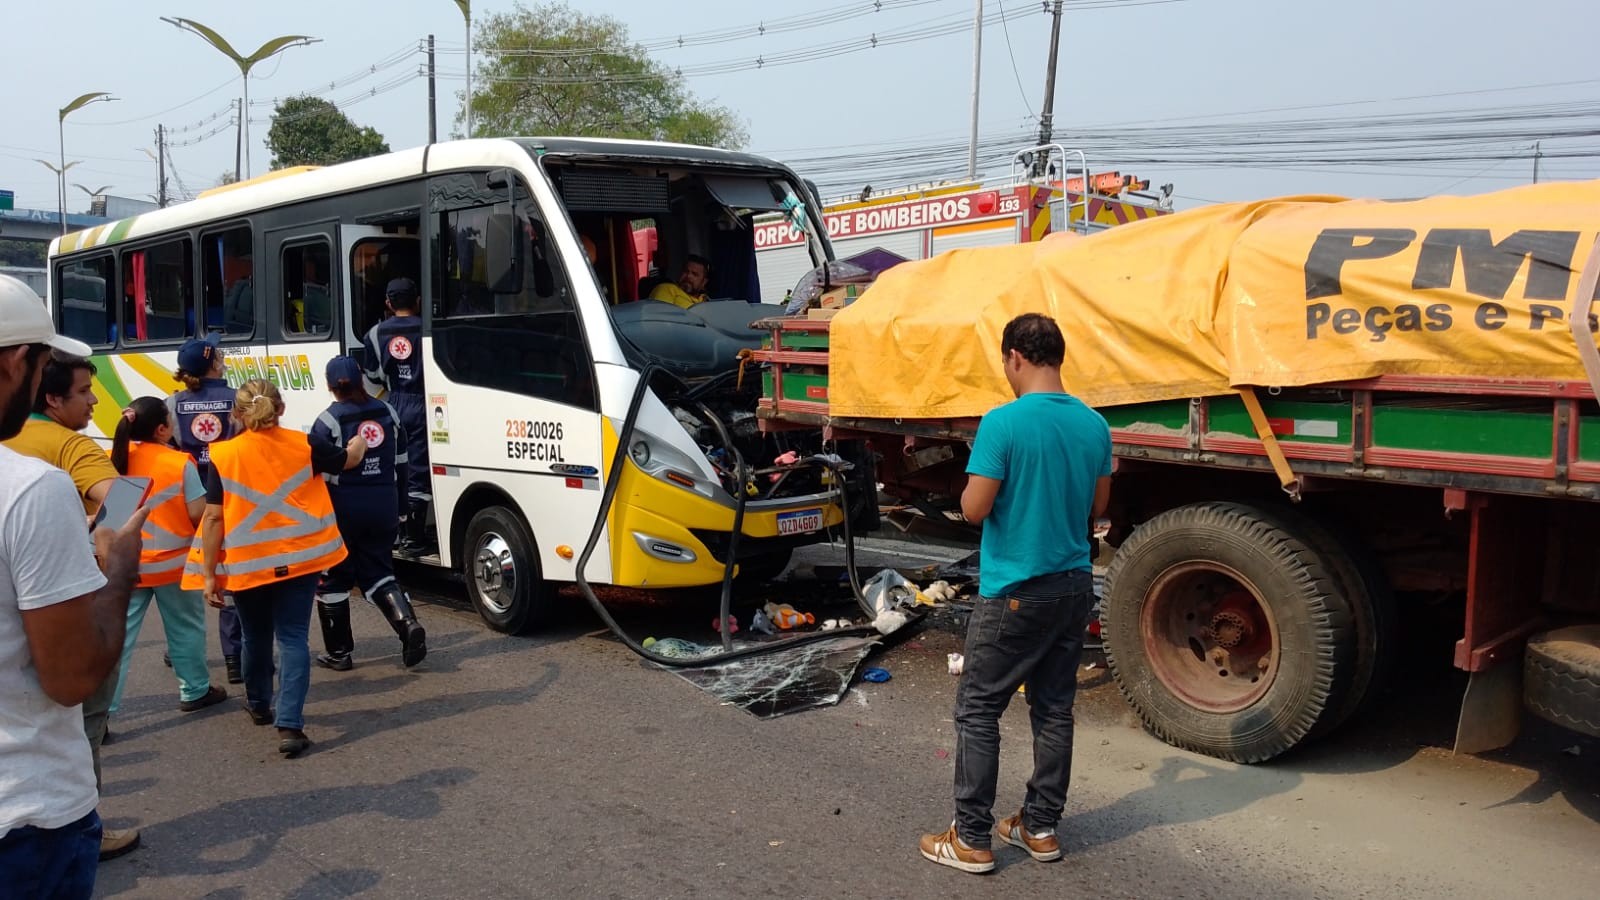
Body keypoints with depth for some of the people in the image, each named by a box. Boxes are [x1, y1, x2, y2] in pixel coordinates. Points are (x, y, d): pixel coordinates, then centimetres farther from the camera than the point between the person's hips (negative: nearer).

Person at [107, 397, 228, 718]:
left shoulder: (112, 459, -2)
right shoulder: (180, 463, -14)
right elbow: (198, 514, -13)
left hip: (126, 563, 3)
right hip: (172, 560, -3)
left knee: (117, 635, 6)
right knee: (185, 628, 14)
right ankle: (194, 691, 27)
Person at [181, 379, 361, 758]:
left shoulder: (223, 456, -7)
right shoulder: (303, 446, -3)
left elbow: (213, 518, -8)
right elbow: (349, 459, 15)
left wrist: (210, 574, -2)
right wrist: (362, 439, 37)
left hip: (246, 565, 0)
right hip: (298, 560, 0)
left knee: (255, 637, 20)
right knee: (293, 639, 2)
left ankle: (259, 704, 43)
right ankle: (289, 725, -9)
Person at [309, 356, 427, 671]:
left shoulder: (328, 421, -11)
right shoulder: (387, 413, 6)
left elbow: (319, 472, -13)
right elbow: (400, 465, 12)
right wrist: (398, 509, 20)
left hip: (343, 510, -5)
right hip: (384, 508, 5)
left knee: (333, 580, 9)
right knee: (378, 573, 15)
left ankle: (338, 653, 15)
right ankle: (407, 623, -9)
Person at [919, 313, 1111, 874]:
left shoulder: (1003, 423, -18)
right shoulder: (1094, 425, 3)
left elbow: (974, 510, -16)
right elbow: (1097, 506, 12)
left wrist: (971, 487, 4)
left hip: (1015, 592, -6)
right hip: (1073, 586, 7)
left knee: (977, 711, 4)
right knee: (1054, 708, 14)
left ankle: (972, 839, 9)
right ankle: (1040, 828, 24)